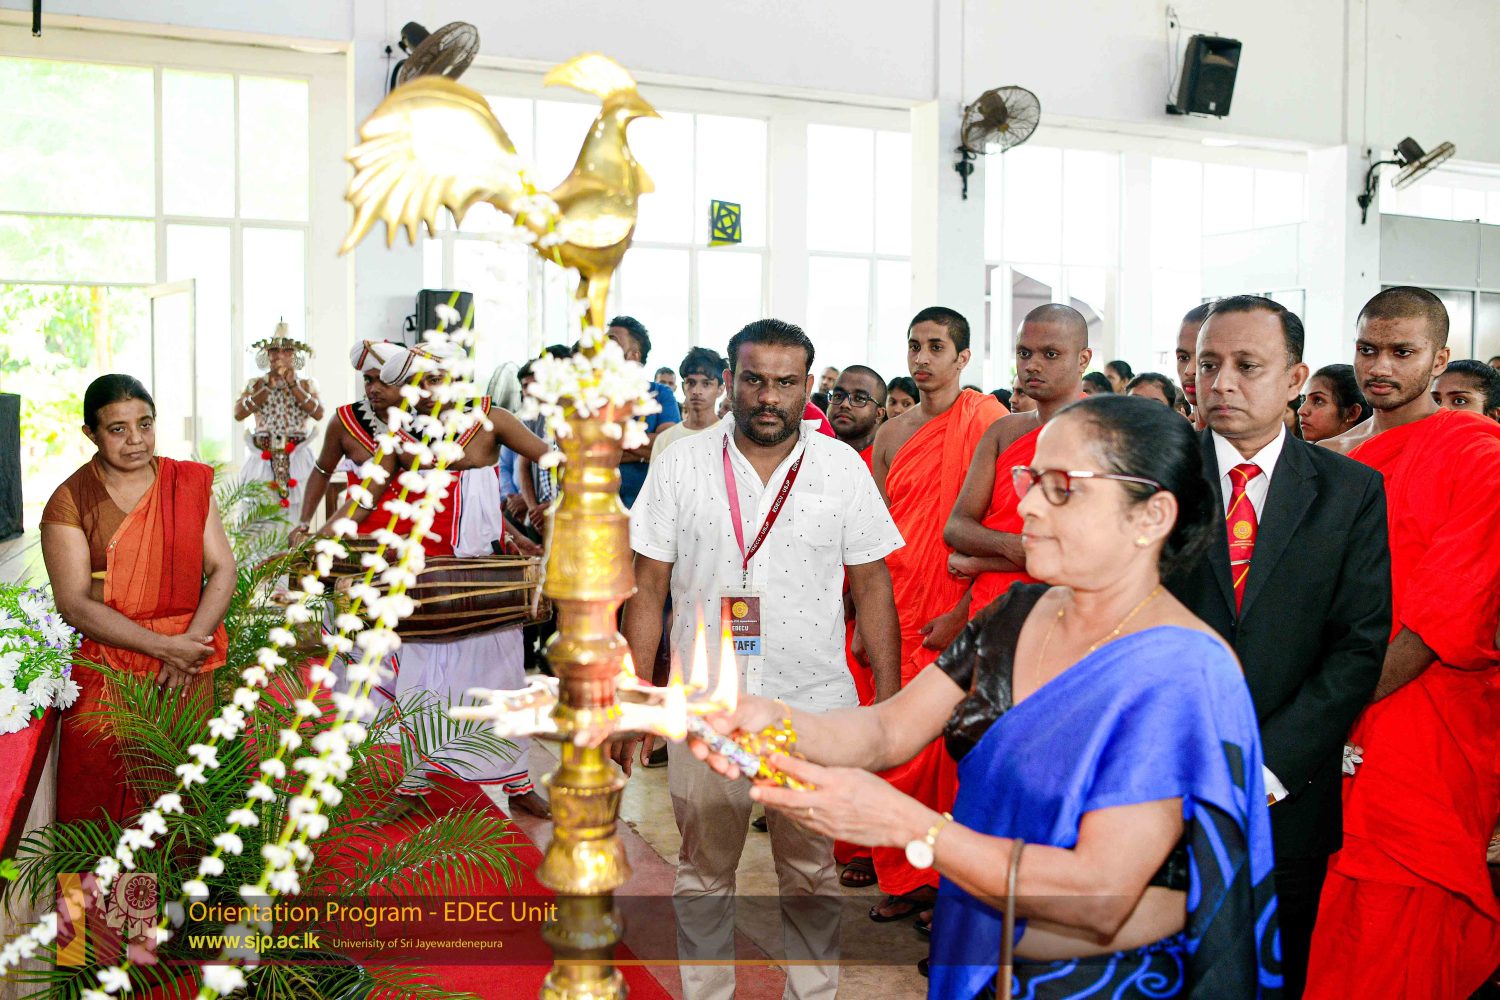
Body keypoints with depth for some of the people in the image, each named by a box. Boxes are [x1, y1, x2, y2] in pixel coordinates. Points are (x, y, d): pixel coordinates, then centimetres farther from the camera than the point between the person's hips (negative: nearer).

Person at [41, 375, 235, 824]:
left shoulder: (190, 483, 4)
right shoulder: (69, 501, -3)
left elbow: (222, 569, 0)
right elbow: (74, 603, -10)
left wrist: (190, 644, -15)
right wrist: (165, 646, -17)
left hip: (188, 670, 2)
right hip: (105, 669, -2)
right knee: (104, 803, 4)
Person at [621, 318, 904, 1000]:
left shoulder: (842, 467, -1)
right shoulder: (681, 464, -1)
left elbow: (873, 587, 3)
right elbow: (648, 588, 1)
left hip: (816, 705, 0)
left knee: (810, 872, 13)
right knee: (703, 871, 14)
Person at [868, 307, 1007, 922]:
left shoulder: (985, 421, -4)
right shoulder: (891, 434, 12)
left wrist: (965, 611, -14)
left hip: (958, 622, -5)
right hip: (899, 617, 5)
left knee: (955, 749, 0)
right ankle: (906, 879, 23)